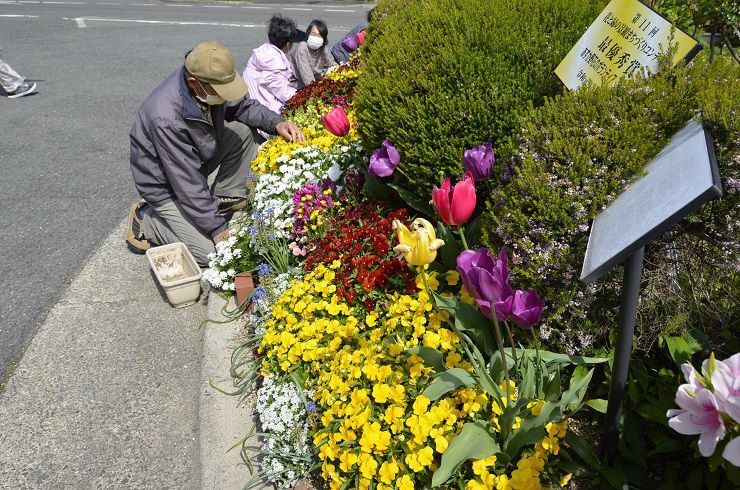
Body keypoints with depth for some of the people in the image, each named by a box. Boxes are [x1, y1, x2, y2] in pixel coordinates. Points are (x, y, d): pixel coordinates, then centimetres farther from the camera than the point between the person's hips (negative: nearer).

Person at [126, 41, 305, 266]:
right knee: (210, 252, -14)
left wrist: (276, 123, -17)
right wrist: (217, 228, -25)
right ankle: (146, 220, 6)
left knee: (244, 131, -9)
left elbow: (242, 105, 1)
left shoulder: (209, 82, -18)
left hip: (197, 159, 7)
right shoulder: (165, 118, -39)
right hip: (165, 184, -7)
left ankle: (225, 197, 5)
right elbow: (188, 183, -33)